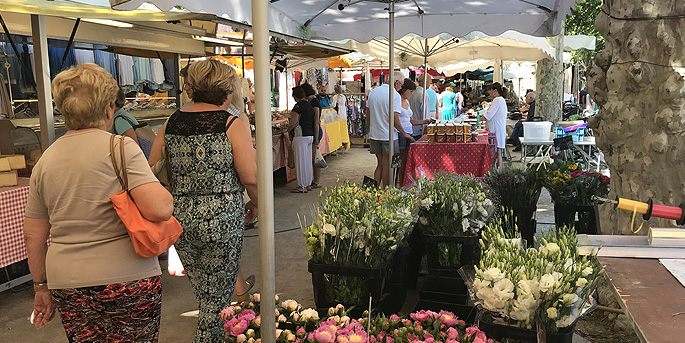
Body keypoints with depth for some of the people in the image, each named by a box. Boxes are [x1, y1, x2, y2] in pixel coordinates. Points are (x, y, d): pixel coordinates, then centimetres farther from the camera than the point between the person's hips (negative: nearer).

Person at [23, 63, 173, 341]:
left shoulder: (45, 160, 7)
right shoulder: (120, 147, -10)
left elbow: (33, 235, 13)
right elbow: (159, 210, -21)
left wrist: (41, 286, 23)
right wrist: (165, 194, 1)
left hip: (67, 285, 5)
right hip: (127, 279, -5)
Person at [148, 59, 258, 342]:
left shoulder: (171, 123, 4)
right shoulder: (231, 124, -9)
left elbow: (152, 170, 7)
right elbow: (250, 178, -12)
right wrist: (254, 204, 7)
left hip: (180, 220, 5)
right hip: (221, 220, -5)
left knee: (202, 294, 21)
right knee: (217, 299, 9)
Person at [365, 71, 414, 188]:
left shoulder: (373, 92, 7)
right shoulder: (395, 95, -13)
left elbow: (368, 115, 11)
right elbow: (395, 119, -17)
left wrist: (369, 131, 21)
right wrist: (404, 134, -6)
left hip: (374, 134, 6)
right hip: (388, 135, -6)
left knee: (380, 164, 15)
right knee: (386, 165, 3)